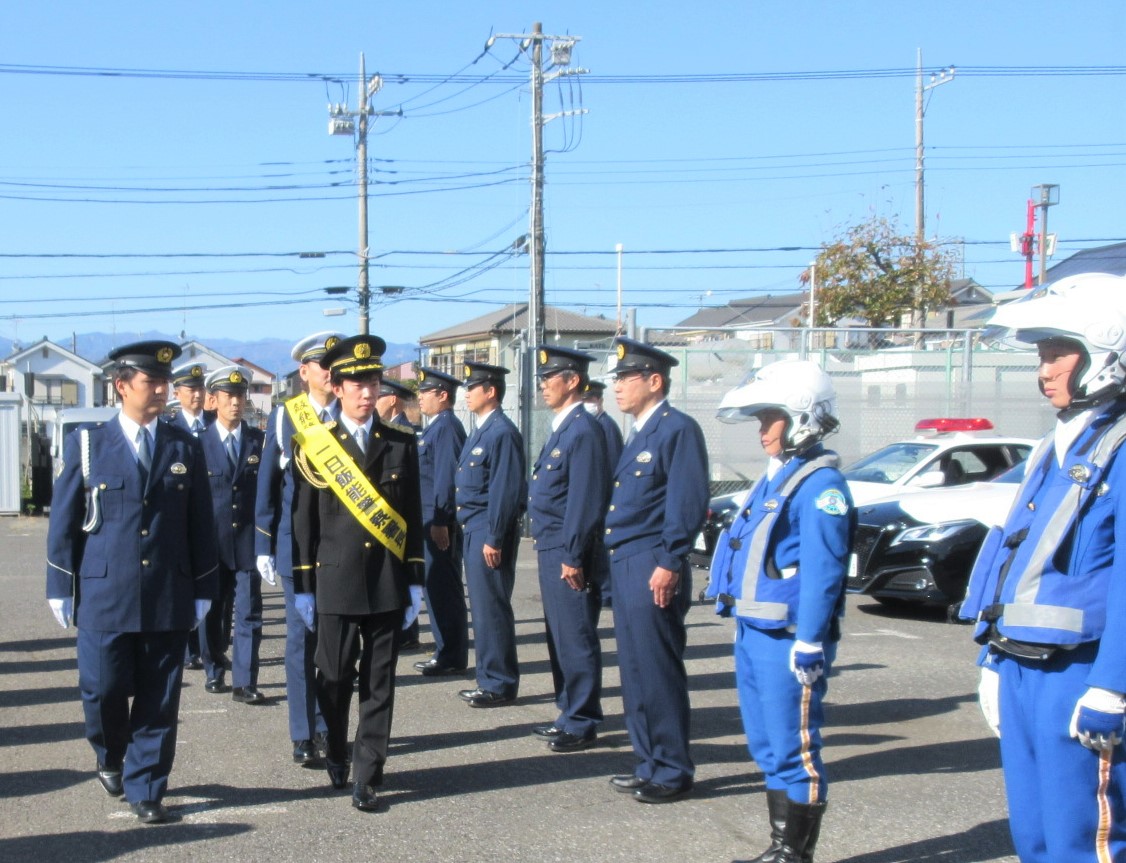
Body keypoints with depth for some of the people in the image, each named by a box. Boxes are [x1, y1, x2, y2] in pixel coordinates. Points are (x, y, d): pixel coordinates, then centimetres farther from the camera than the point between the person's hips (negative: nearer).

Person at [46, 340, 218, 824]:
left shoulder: (185, 448, 7)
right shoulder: (86, 445, 2)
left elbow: (201, 525, 8)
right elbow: (63, 521, 4)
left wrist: (203, 591, 5)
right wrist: (61, 588, 0)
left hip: (169, 599, 1)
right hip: (103, 597, -1)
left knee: (159, 703, 4)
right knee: (103, 691, 3)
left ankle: (146, 790, 16)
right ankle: (110, 758, 33)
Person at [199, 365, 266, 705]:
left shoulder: (260, 441, 4)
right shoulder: (198, 443, 0)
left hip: (248, 541, 0)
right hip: (212, 542, 0)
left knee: (249, 613, -2)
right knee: (213, 612, 11)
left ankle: (244, 683, 0)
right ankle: (214, 673, 27)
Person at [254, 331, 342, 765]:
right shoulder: (283, 418, 2)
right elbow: (267, 485, 4)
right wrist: (264, 546, 0)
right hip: (296, 545, -1)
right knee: (301, 639, 4)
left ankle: (329, 727, 18)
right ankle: (304, 736, 12)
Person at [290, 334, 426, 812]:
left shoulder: (401, 444, 6)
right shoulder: (316, 445, 1)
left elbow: (413, 517, 8)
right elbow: (304, 519, 3)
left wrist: (414, 582, 5)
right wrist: (303, 587, 1)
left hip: (388, 584, 1)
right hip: (336, 581, -1)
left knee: (379, 683, 3)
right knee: (334, 679, 6)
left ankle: (367, 777, 9)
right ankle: (336, 757, 30)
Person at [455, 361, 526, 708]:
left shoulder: (502, 432, -14)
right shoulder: (482, 431, 16)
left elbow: (505, 490, -19)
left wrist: (494, 539, -19)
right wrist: (468, 527, 16)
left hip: (490, 532, -10)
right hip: (474, 529, 10)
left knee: (492, 608, -4)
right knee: (482, 608, 13)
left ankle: (501, 685, 3)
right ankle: (489, 679, 19)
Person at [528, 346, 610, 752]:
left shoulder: (583, 431, -16)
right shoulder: (561, 429, 15)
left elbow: (586, 500, -20)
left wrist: (573, 558, -20)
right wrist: (546, 548, 18)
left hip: (568, 553, -10)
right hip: (551, 550, 10)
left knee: (575, 639, -2)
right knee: (559, 636, 15)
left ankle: (583, 724, 6)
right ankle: (569, 713, 25)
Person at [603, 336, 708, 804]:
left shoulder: (678, 429, -11)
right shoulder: (639, 433, 18)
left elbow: (689, 503, -17)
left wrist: (670, 564, -20)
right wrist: (616, 564, 17)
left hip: (653, 570, -10)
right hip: (625, 567, 10)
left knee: (658, 673, -3)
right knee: (635, 672, 13)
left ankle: (672, 772, 6)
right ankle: (650, 764, 22)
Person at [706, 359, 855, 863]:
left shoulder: (820, 485, -14)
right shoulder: (775, 478, 16)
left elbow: (823, 571, -20)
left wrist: (809, 644, -23)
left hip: (787, 641, -10)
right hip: (753, 633, 10)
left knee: (794, 751, -1)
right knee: (767, 747, 16)